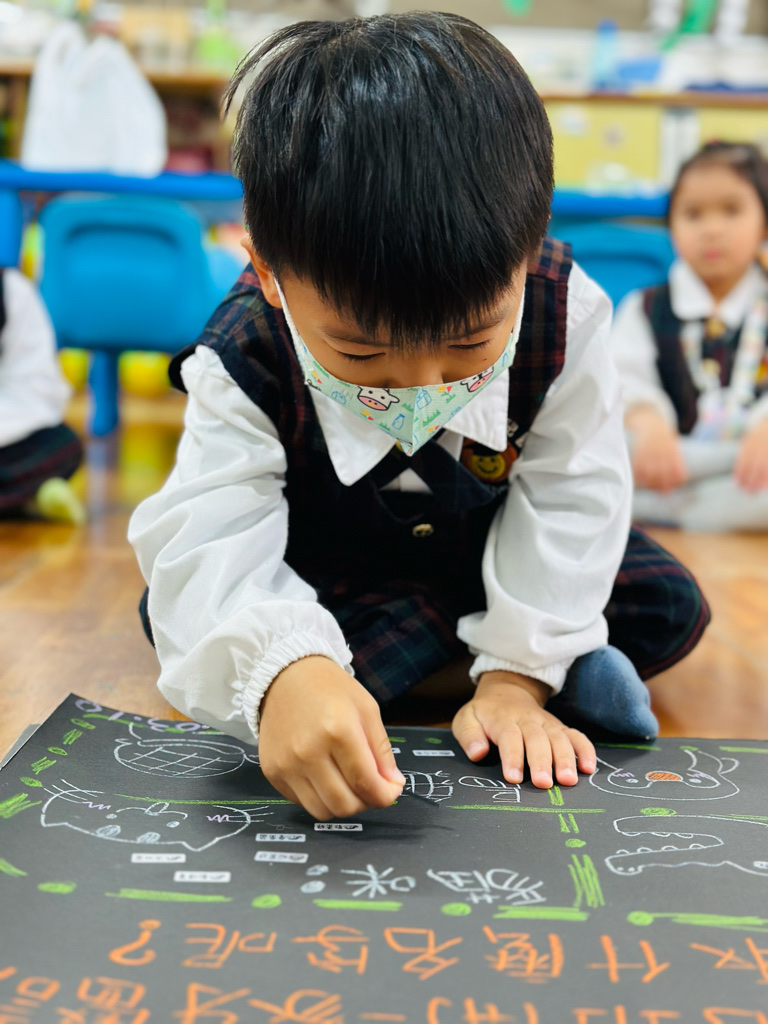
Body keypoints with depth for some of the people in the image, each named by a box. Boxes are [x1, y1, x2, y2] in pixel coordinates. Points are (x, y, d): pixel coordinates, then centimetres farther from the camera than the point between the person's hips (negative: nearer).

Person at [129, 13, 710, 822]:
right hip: (327, 565, 0)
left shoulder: (563, 314, -30)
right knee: (171, 618, -27)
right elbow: (209, 551, -43)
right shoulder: (244, 363, -33)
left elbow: (569, 500, -22)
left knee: (668, 608, -12)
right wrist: (280, 672, -66)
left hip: (495, 546, 0)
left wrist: (516, 674, -30)